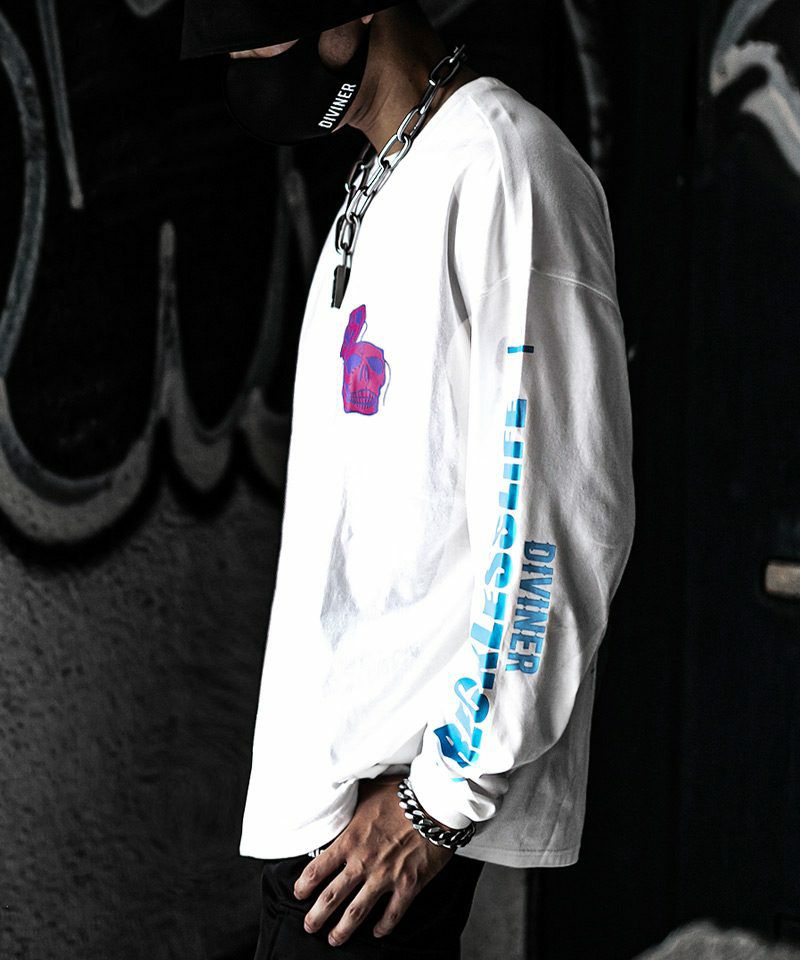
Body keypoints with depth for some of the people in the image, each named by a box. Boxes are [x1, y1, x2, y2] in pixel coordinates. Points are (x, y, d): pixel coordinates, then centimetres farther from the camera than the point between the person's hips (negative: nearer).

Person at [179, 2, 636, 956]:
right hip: (322, 759, 9)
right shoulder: (381, 183, 17)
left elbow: (560, 517, -20)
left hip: (403, 774, -9)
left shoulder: (502, 168, -14)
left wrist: (445, 792, -18)